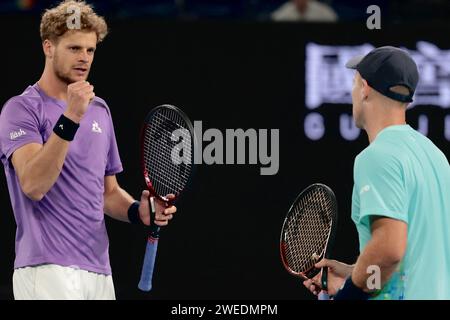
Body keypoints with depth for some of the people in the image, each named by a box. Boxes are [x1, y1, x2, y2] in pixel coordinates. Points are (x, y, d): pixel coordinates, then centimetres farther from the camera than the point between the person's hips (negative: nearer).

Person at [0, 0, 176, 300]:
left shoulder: (100, 110, 17)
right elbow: (33, 185, -19)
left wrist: (137, 211, 3)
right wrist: (70, 119, -26)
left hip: (99, 272, 7)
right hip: (48, 271, -7)